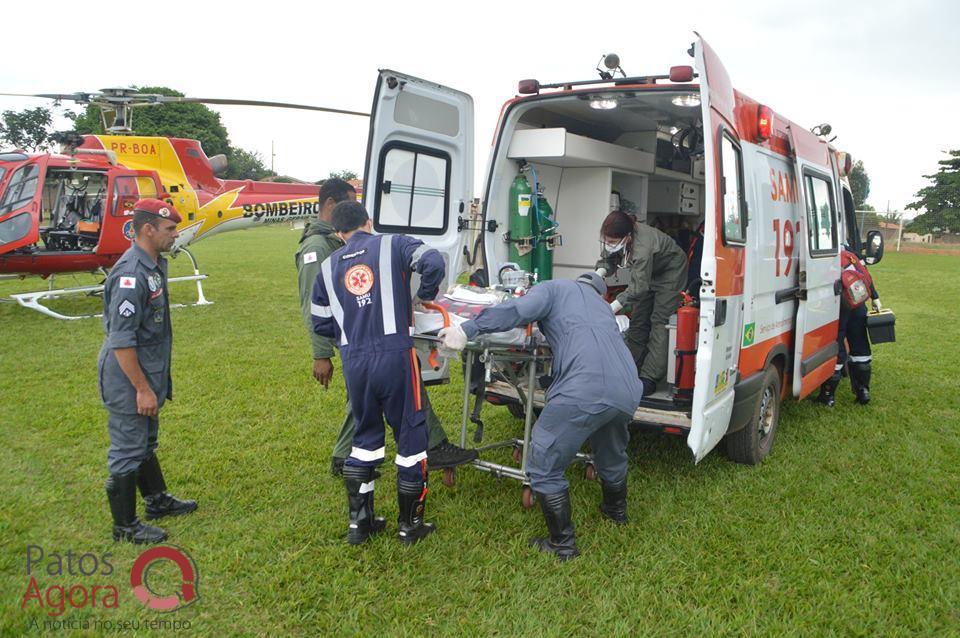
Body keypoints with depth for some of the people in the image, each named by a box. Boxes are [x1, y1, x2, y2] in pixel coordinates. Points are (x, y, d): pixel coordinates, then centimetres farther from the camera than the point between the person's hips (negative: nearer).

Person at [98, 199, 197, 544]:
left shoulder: (156, 264, 6)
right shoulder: (130, 275, -25)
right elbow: (121, 341, -25)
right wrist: (142, 388, -21)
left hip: (150, 372, 10)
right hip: (129, 378, -10)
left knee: (146, 443, 24)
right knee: (127, 451, 4)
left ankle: (157, 500, 40)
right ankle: (125, 525, 18)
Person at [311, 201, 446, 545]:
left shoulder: (328, 266, 14)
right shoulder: (393, 245, 2)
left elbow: (321, 324, 15)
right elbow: (433, 263, -14)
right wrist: (425, 295, 3)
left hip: (354, 362, 4)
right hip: (395, 356, -4)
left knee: (365, 437, 21)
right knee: (411, 437, 9)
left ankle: (359, 521, 27)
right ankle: (410, 524, 21)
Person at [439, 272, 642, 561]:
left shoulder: (555, 288, 14)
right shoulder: (603, 306, 33)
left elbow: (521, 309, -6)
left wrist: (467, 329, -9)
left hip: (584, 391, -7)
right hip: (628, 393, 8)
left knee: (544, 466, 10)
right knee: (612, 455, 35)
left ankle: (562, 544, 19)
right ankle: (616, 509, 59)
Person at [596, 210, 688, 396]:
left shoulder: (642, 246, -43)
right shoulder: (617, 239, -21)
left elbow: (637, 287, -41)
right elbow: (608, 261, -6)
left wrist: (611, 309, -47)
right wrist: (597, 275, -29)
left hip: (670, 272, -8)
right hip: (649, 273, 8)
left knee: (659, 321, -14)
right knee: (638, 319, 7)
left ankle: (650, 377, -16)